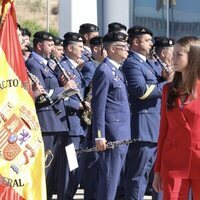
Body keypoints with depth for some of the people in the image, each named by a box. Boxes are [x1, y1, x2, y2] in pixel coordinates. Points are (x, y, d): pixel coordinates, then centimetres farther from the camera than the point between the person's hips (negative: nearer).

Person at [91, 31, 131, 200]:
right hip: (111, 134, -9)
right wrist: (99, 136, -18)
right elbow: (98, 106, -15)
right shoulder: (104, 71, -11)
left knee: (115, 178, 11)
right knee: (109, 178, -7)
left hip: (122, 135, 9)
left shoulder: (117, 71, 17)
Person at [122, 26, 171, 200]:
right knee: (139, 172, -7)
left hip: (156, 127, 10)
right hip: (142, 128, -10)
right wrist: (166, 84, -15)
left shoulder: (149, 63, 20)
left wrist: (166, 76, -3)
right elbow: (141, 90, -22)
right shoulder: (131, 64, -11)